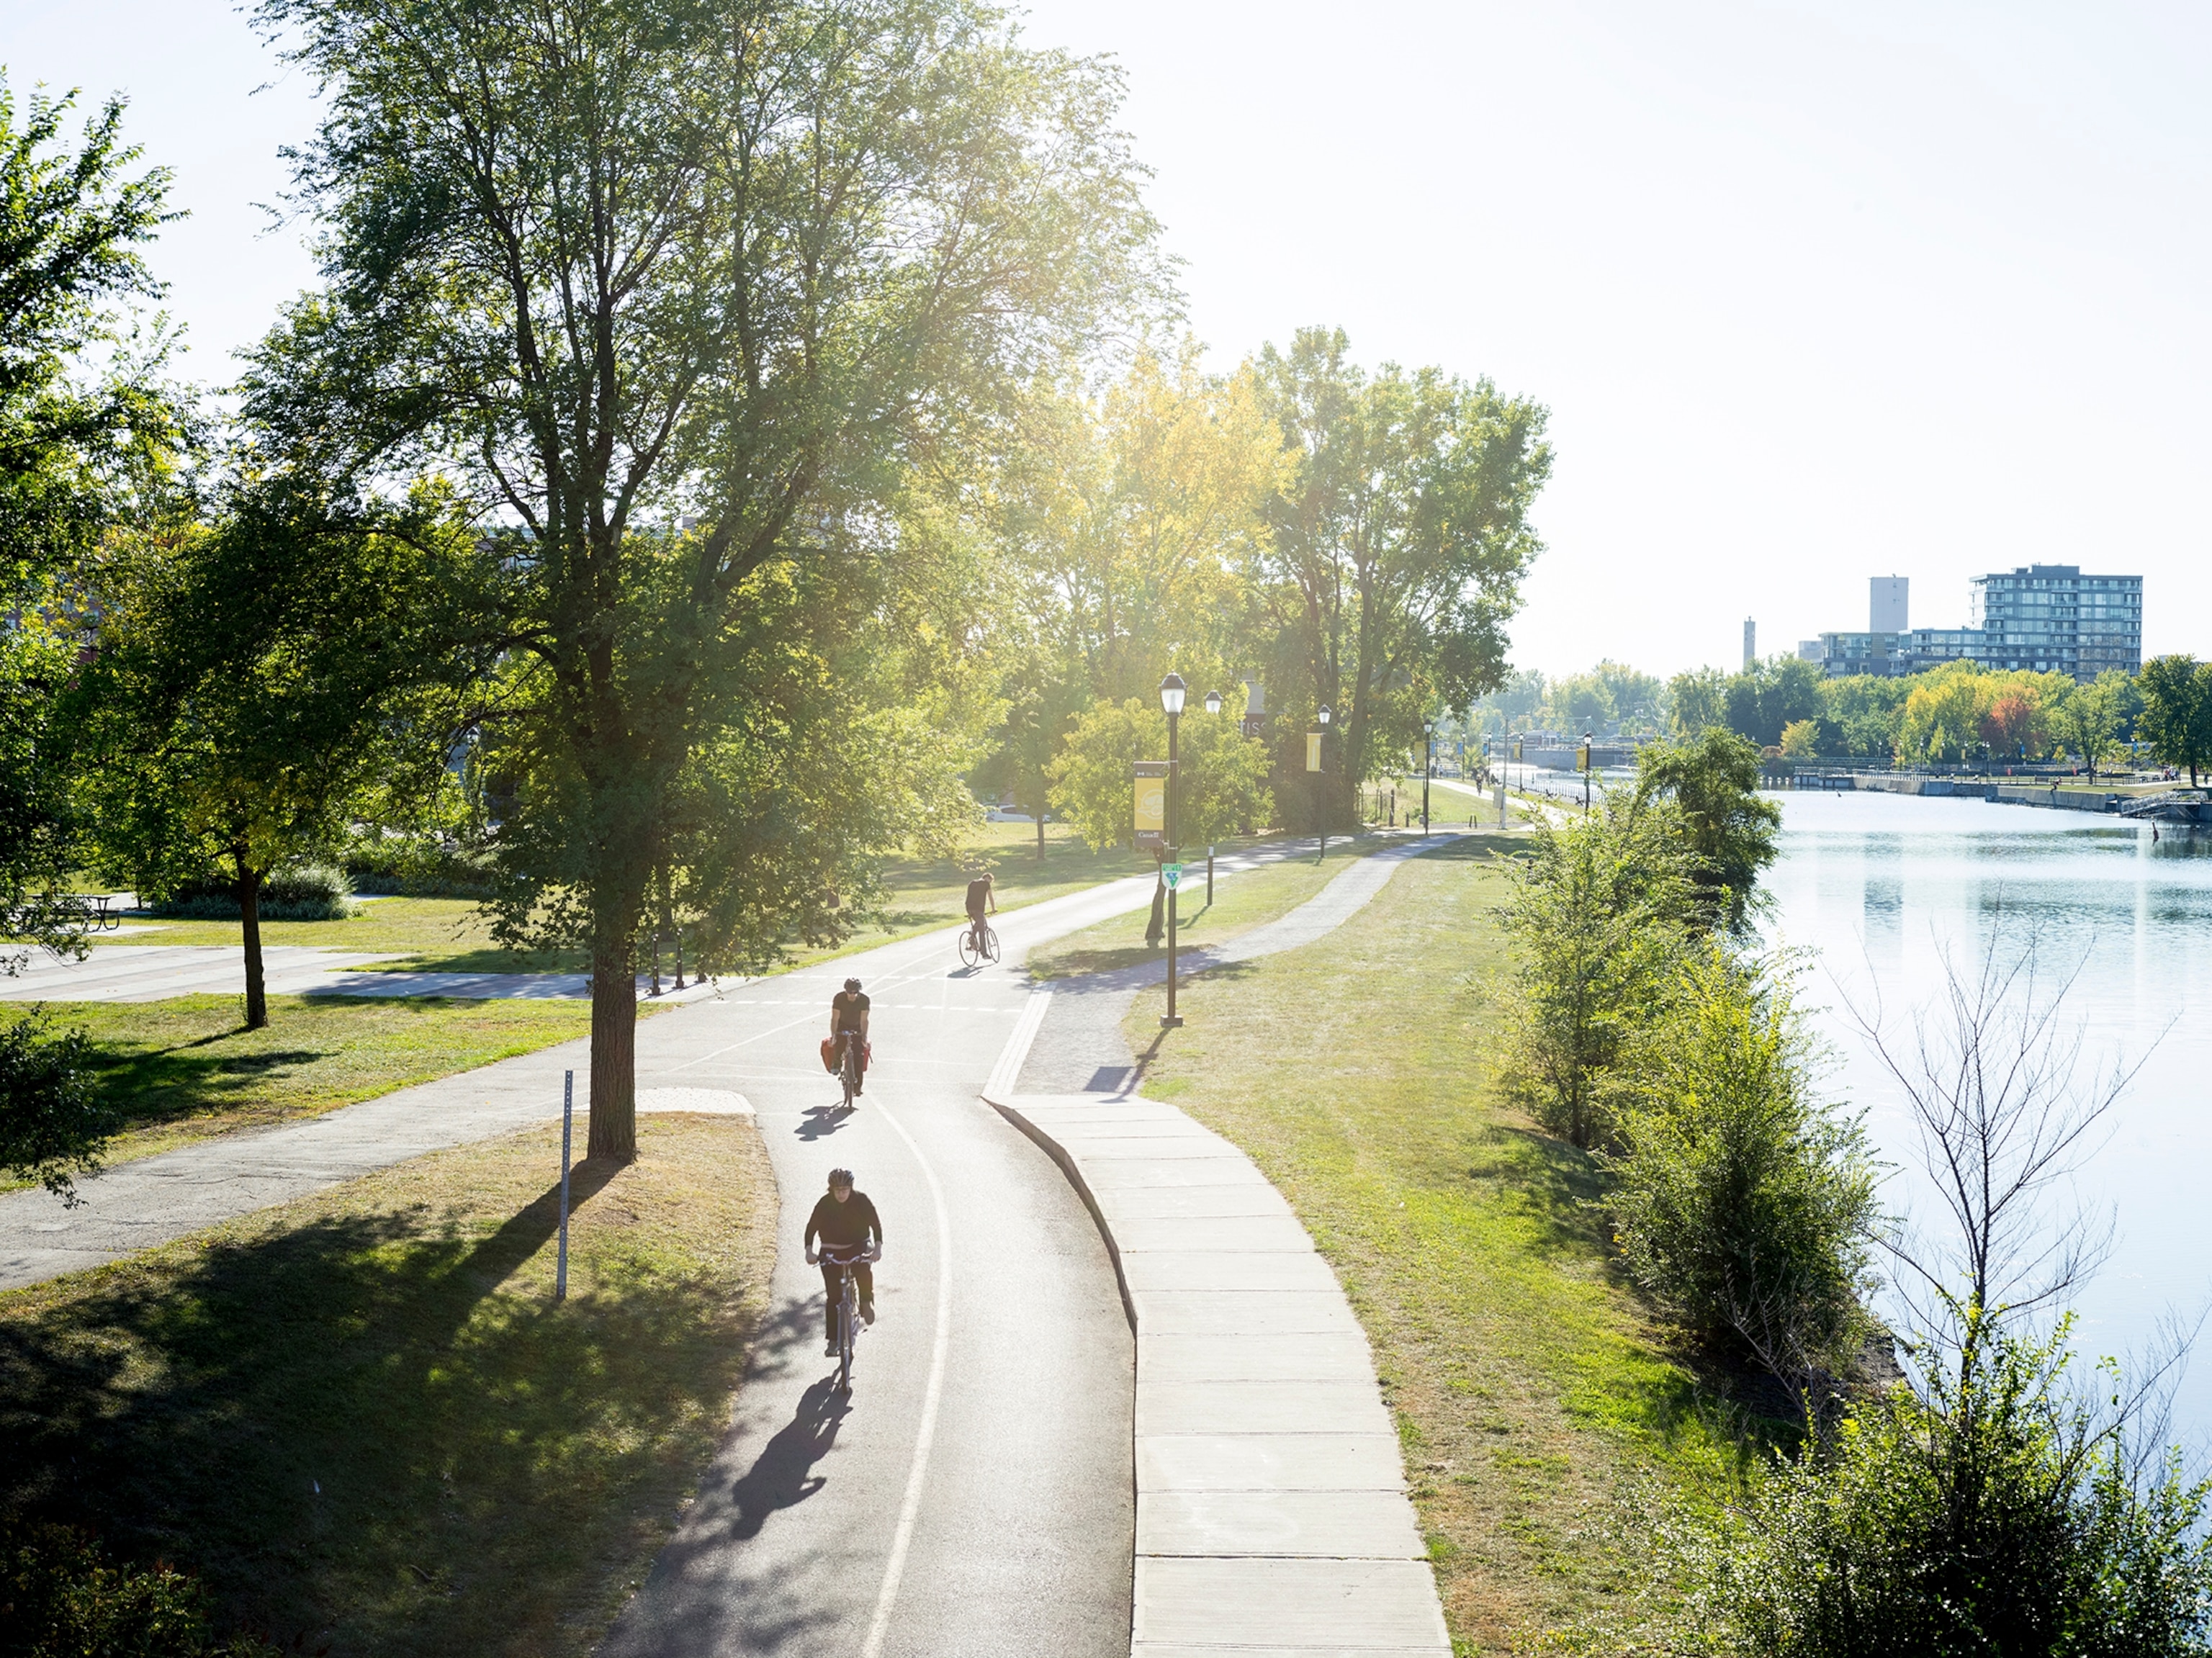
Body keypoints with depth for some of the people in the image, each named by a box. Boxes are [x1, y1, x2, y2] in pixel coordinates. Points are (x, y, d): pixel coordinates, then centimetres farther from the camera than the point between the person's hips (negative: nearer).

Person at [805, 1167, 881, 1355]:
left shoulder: (861, 1200, -12)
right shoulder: (824, 1203, -11)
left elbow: (875, 1222, -15)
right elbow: (812, 1227, -13)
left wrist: (878, 1246, -30)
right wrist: (809, 1250, -28)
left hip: (858, 1246, -1)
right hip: (832, 1250, 1)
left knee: (864, 1269, -34)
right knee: (834, 1296, -6)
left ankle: (867, 1304, -8)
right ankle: (833, 1341, 0)